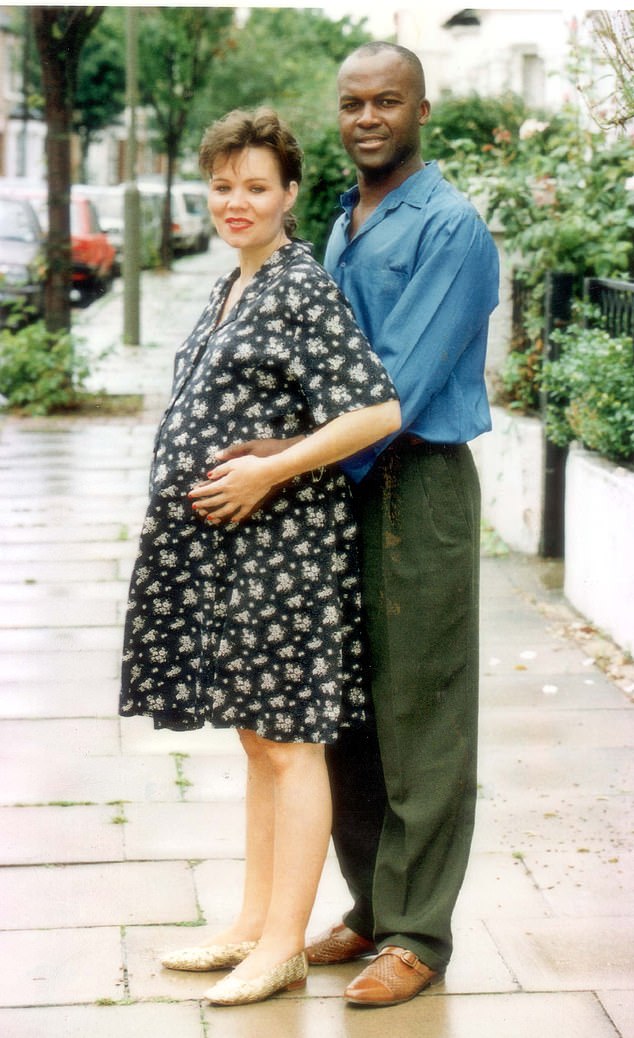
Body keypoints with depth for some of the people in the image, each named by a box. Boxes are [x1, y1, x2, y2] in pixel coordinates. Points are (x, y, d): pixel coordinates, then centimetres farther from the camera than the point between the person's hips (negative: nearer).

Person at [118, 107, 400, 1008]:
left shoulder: (304, 288, -12)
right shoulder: (231, 288, 15)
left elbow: (379, 410, -20)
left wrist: (269, 471, -19)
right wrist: (196, 486, 11)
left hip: (281, 544, -9)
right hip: (221, 544, 9)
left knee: (288, 742, -1)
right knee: (255, 738, 15)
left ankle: (284, 947, 8)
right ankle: (253, 926, 25)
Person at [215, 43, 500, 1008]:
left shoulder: (451, 229, -10)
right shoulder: (339, 227, 16)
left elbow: (399, 384, -19)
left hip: (419, 487, -8)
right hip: (344, 486, 8)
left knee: (419, 720, -2)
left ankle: (417, 932, 8)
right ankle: (371, 908, 24)